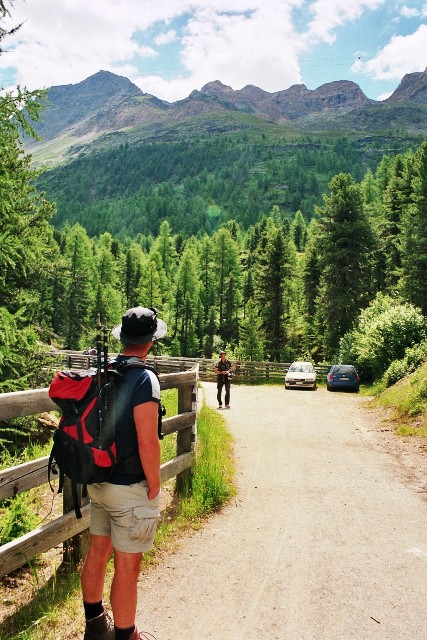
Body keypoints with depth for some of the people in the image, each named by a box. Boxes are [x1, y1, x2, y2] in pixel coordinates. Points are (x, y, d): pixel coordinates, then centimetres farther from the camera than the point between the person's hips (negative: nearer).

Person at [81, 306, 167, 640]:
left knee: (97, 551, 22)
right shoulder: (144, 378, -21)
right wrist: (154, 486, -11)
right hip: (130, 488, -8)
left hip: (98, 479, 8)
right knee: (127, 567, 8)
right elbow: (147, 441, -24)